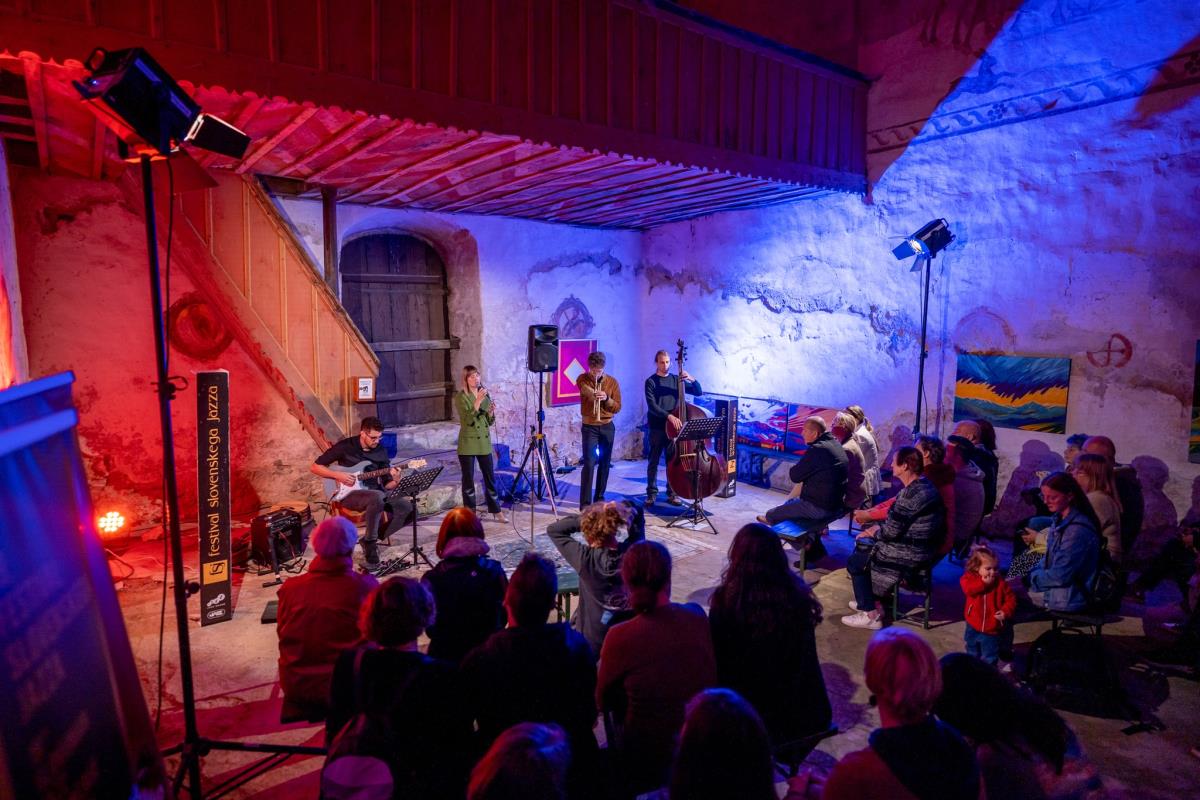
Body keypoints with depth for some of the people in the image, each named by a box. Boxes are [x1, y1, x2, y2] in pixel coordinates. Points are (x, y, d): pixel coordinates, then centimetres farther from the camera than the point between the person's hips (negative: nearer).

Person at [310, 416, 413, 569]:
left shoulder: (381, 451, 6)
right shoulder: (345, 446, -6)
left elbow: (386, 485, 6)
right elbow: (315, 467, -1)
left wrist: (396, 481, -17)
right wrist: (338, 475, -15)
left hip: (375, 492, 5)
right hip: (350, 494, -5)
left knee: (406, 508, -19)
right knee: (377, 497, -38)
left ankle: (373, 539, -4)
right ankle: (370, 544, -20)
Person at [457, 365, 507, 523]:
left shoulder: (485, 395, 8)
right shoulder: (460, 397, -8)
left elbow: (490, 422, 10)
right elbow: (468, 420, -21)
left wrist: (491, 411, -10)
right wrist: (478, 401, -26)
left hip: (484, 442, 5)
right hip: (468, 443, -5)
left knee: (490, 477, 9)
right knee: (468, 479, 3)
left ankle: (496, 511, 20)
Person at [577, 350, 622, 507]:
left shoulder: (612, 382, 0)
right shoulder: (582, 379, -4)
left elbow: (617, 407, -1)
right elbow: (586, 390, -26)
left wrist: (606, 398, -19)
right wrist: (595, 395, -45)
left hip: (608, 427, 3)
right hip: (590, 427, -3)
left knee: (604, 464, 9)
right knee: (589, 464, -12)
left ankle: (599, 498, 23)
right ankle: (585, 503, -10)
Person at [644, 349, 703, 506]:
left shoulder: (677, 380, 7)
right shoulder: (651, 382, -5)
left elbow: (699, 392, 6)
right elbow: (652, 406, -16)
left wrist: (692, 379, -12)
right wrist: (669, 416, -28)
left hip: (674, 427, 3)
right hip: (657, 427, -3)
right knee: (654, 461, 3)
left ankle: (672, 493, 18)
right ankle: (651, 493, 13)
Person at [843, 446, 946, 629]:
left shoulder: (912, 493, -26)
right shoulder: (923, 485, 5)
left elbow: (891, 531, -22)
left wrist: (875, 532, -2)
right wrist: (877, 531, 6)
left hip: (911, 554, -9)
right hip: (919, 547, 9)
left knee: (854, 562, 4)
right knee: (863, 546, 20)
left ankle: (871, 615, 10)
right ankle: (869, 599, 29)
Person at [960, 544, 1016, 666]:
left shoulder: (1000, 582, -8)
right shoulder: (969, 577, -10)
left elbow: (1011, 599, -5)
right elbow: (969, 589, -29)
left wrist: (1006, 612, -21)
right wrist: (983, 582, -29)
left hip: (992, 629, -1)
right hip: (973, 627, 1)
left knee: (989, 660, 10)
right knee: (972, 655, 23)